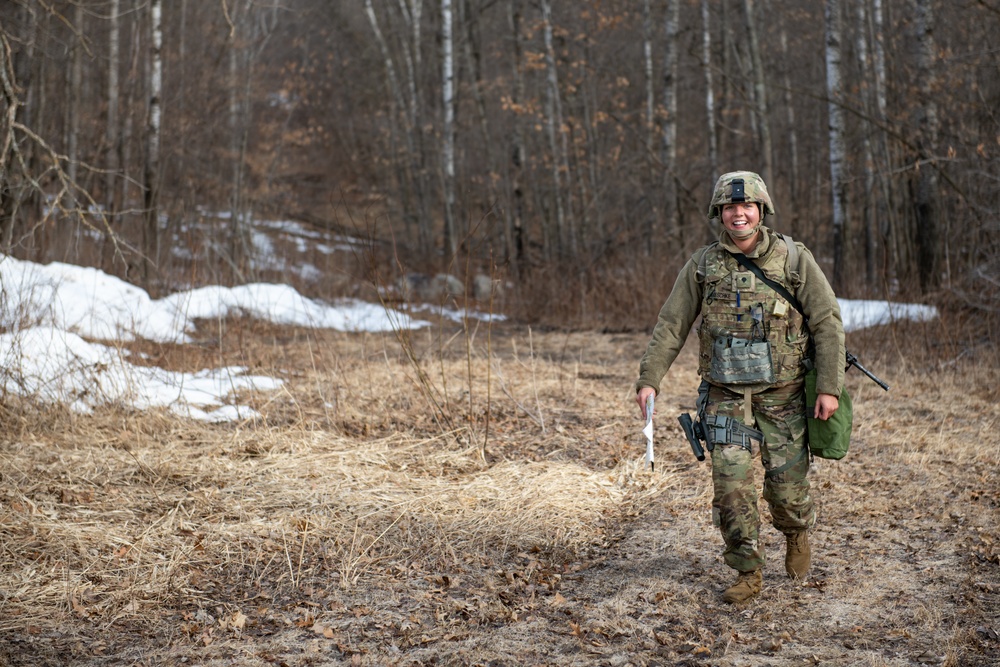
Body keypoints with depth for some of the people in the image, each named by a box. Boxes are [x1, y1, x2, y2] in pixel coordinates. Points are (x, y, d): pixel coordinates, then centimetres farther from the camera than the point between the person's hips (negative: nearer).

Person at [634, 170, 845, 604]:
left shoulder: (795, 260, -3)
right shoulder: (702, 266, 1)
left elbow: (828, 323, -3)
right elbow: (670, 326, 3)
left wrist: (830, 387, -11)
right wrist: (649, 379, -5)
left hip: (782, 396, -1)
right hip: (726, 397, 1)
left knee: (786, 487, 3)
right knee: (732, 486, -5)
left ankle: (797, 533, 37)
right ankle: (748, 573, 12)